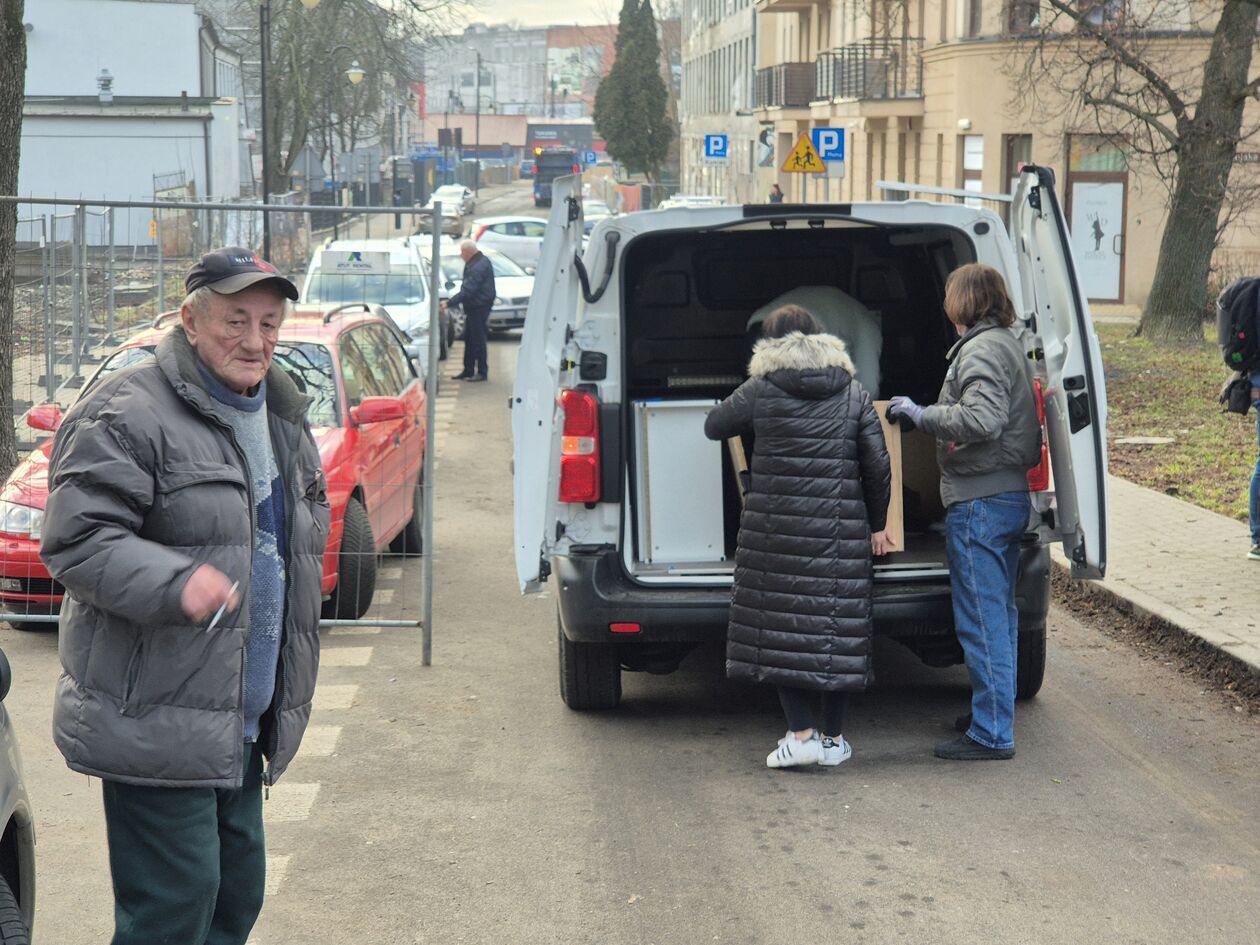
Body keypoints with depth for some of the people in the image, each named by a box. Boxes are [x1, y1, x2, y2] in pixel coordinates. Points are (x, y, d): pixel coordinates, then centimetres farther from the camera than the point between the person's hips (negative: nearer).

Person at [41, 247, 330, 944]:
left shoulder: (283, 418, 15)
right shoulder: (126, 414, -13)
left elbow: (310, 514, 29)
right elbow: (75, 541, -18)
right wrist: (176, 582, -34)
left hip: (243, 723, 9)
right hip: (157, 722, -8)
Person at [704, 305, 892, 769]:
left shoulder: (761, 391, 0)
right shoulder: (853, 392, 8)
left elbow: (713, 426, 13)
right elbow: (877, 464, 6)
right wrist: (877, 523, 17)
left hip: (776, 528, -3)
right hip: (840, 530, 3)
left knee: (781, 621, 3)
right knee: (836, 624, 9)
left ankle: (802, 733, -5)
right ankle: (833, 737, 13)